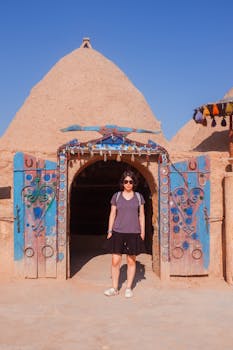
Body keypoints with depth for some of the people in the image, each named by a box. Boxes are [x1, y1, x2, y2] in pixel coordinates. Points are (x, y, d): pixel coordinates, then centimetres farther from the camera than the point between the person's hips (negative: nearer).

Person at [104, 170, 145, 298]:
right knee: (115, 261, -2)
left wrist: (142, 232, 2)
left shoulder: (139, 197, 6)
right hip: (118, 232, 0)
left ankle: (128, 288, 18)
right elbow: (112, 214, 6)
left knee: (131, 261, 6)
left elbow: (141, 215, 8)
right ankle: (114, 288, 11)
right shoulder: (116, 196, 4)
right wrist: (109, 231, 1)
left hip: (133, 233, 0)